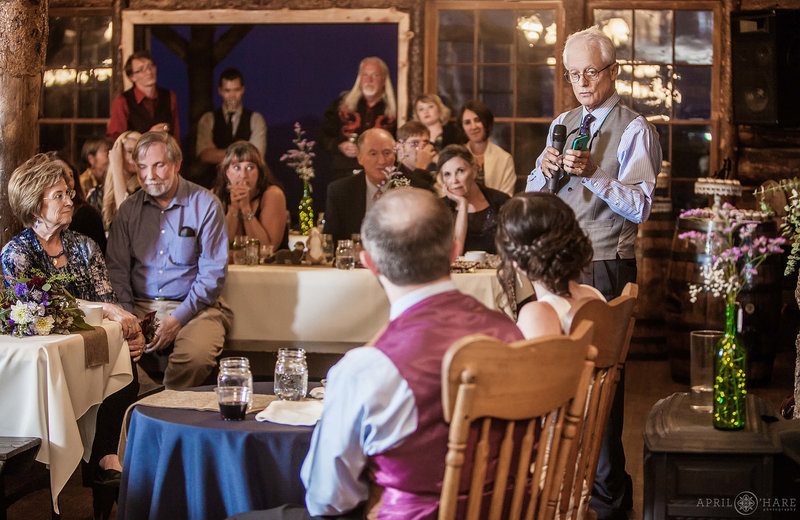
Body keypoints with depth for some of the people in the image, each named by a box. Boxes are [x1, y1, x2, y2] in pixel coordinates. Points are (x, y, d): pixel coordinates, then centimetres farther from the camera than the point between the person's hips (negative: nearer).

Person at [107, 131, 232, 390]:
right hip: (139, 307, 3)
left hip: (194, 306, -3)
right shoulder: (129, 209, 11)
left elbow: (213, 274, -4)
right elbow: (117, 269, 12)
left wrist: (177, 319, -15)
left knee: (197, 354, -34)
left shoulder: (206, 205, -1)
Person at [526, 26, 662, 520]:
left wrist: (591, 173, -26)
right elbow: (533, 195, 18)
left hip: (606, 267, -6)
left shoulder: (635, 130, -4)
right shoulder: (563, 124, 16)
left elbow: (640, 206, -14)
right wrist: (544, 169, -4)